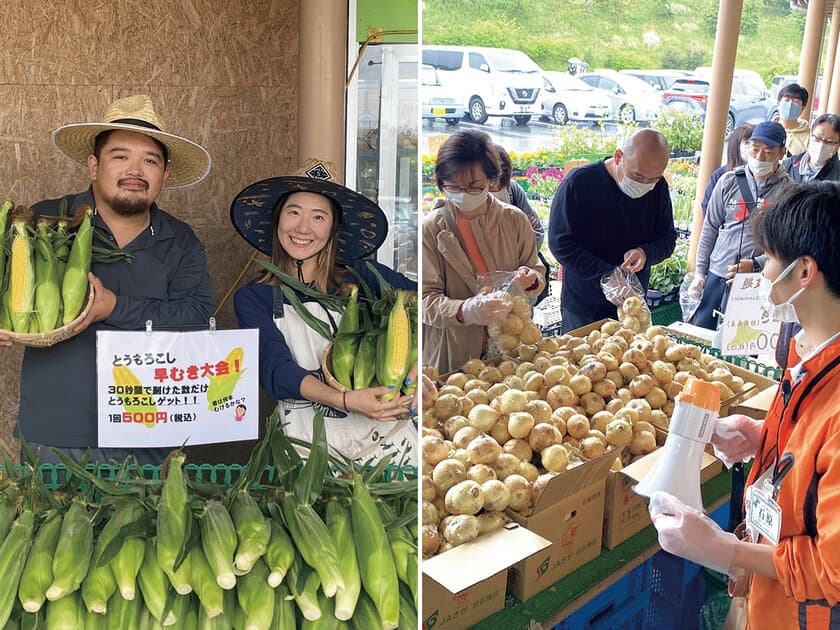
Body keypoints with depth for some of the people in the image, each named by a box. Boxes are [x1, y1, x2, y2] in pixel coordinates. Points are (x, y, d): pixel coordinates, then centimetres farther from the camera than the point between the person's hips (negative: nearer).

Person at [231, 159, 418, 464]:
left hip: (386, 425, 1)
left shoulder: (360, 275, 4)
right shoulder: (251, 299, 5)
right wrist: (345, 400, -25)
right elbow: (276, 370, -8)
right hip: (311, 435, 0)